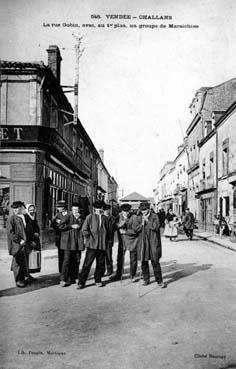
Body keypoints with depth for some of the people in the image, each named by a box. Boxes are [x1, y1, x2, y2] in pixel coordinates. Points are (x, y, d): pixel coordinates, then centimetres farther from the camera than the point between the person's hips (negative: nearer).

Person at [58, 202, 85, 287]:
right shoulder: (67, 216, 0)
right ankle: (63, 280, -6)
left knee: (77, 261, 7)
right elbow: (60, 226, -10)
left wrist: (79, 219, -7)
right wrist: (72, 226, -13)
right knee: (67, 260, -9)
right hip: (68, 242, -5)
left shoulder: (81, 218, 14)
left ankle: (74, 277, 19)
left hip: (78, 243, 5)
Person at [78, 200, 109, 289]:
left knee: (100, 264, 8)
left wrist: (106, 241, 11)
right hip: (92, 244, -4)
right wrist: (89, 237, -7)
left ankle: (98, 280, 24)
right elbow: (84, 229, -1)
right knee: (87, 264, -5)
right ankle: (81, 282, 1)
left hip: (102, 245, 4)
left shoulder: (105, 218, 12)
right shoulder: (90, 217, 1)